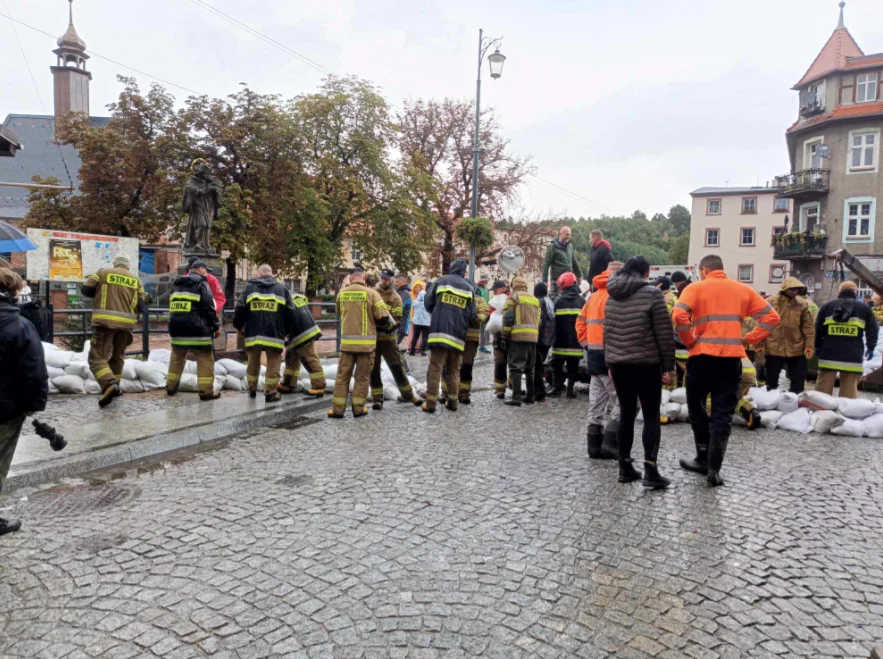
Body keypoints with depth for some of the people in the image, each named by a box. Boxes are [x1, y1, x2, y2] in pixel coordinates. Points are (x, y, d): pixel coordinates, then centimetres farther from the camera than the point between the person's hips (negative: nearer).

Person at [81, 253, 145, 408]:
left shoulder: (104, 272, 6)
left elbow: (85, 289, 7)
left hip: (105, 321, -3)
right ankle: (114, 386, 28)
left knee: (97, 357, -4)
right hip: (125, 324, 4)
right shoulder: (136, 280, 13)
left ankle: (109, 385, -26)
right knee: (117, 356, 22)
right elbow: (140, 306, 10)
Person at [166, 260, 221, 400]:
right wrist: (216, 326, -5)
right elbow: (208, 308, -12)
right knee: (205, 359, -3)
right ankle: (206, 391, -7)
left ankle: (171, 387, 27)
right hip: (197, 329, -7)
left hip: (177, 327, 7)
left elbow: (173, 306, 23)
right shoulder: (201, 284, -5)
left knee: (177, 357, 21)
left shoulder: (178, 285, 19)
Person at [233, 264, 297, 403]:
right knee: (273, 364, 5)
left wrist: (238, 325, 22)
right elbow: (290, 314, 5)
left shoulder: (250, 287, 7)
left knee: (253, 361, 19)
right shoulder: (282, 289, 7)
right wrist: (291, 331, 19)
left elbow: (240, 309, 6)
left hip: (253, 333, 2)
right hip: (274, 333, -2)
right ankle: (271, 393, 3)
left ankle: (252, 389, 32)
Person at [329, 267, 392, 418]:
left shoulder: (341, 293, 3)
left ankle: (338, 409, 11)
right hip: (365, 342, -2)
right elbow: (383, 317, -8)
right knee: (362, 377, 9)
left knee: (343, 375, 10)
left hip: (346, 341, 3)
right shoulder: (371, 293, -9)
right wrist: (389, 327, 13)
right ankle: (358, 409, 14)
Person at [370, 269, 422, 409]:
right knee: (373, 369, 4)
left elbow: (397, 320, -10)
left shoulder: (395, 298, -3)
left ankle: (407, 394, 18)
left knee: (397, 366, 5)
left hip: (388, 337, -1)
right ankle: (377, 398, 14)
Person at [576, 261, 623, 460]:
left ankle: (595, 445, 15)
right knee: (621, 401, -1)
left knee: (597, 403, 11)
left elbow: (581, 322, 18)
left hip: (593, 354, 9)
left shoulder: (594, 296, 16)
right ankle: (610, 442, -4)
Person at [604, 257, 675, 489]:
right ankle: (650, 470, -3)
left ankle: (625, 468, 14)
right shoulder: (652, 293, -8)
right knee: (651, 416, 1)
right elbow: (664, 333, -10)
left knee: (626, 414, 11)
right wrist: (668, 365, -4)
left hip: (618, 363, 5)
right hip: (646, 364, -5)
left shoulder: (612, 296, 10)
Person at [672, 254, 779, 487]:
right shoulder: (743, 289, 11)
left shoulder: (696, 288, -1)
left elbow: (679, 316, -18)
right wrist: (749, 340, 7)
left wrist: (689, 341, -5)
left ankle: (704, 459, 20)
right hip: (732, 357, 3)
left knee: (696, 406, 16)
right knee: (723, 414, 6)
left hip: (702, 356, -2)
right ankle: (714, 468, 3)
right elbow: (771, 317, 9)